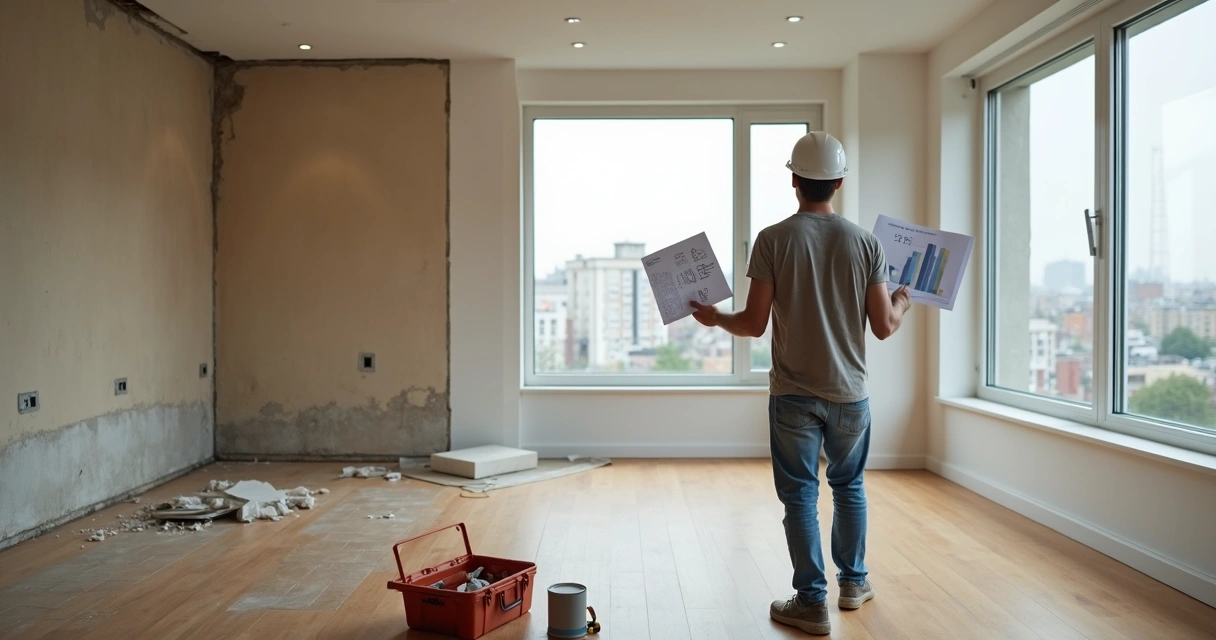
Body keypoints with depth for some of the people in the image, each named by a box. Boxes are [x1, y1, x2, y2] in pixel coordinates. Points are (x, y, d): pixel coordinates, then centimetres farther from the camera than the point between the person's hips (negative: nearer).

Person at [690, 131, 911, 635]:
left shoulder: (773, 239, -9)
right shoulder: (865, 242, -2)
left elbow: (754, 324, -10)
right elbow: (884, 326, -1)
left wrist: (715, 319, 10)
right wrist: (903, 302, 21)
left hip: (793, 394, -2)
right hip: (849, 392, 3)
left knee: (800, 494, 7)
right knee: (849, 485, 21)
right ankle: (853, 582, 35)